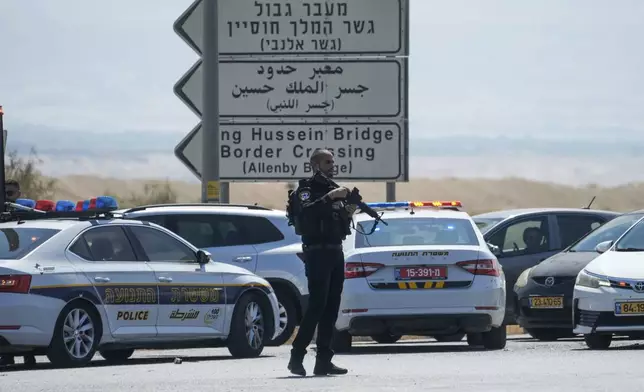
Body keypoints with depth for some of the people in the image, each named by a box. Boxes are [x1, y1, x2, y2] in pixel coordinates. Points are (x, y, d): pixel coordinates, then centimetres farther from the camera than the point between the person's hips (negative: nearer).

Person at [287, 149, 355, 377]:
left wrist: (348, 214, 3)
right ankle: (297, 357, -11)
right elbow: (308, 211, -25)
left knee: (331, 308, 4)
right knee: (317, 306, -13)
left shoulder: (335, 191, 19)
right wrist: (330, 197, -27)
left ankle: (323, 361, 5)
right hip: (317, 253, -8)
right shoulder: (307, 189, -3)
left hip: (336, 253, 8)